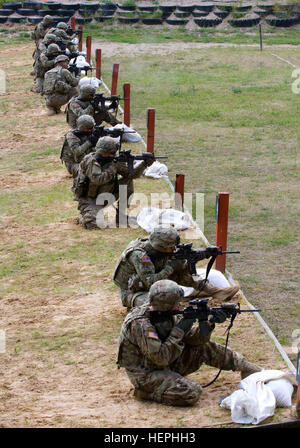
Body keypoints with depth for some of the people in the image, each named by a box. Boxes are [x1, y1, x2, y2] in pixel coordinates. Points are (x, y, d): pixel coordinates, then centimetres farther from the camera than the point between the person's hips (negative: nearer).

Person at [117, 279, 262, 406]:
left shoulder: (167, 315, -2)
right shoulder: (140, 324, -29)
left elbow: (192, 338, 3)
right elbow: (160, 358, -32)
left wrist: (210, 323, -14)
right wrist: (179, 330, -26)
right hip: (146, 375, -9)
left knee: (204, 348, 4)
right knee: (192, 393, -25)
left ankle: (245, 368, 16)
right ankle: (146, 392, -9)